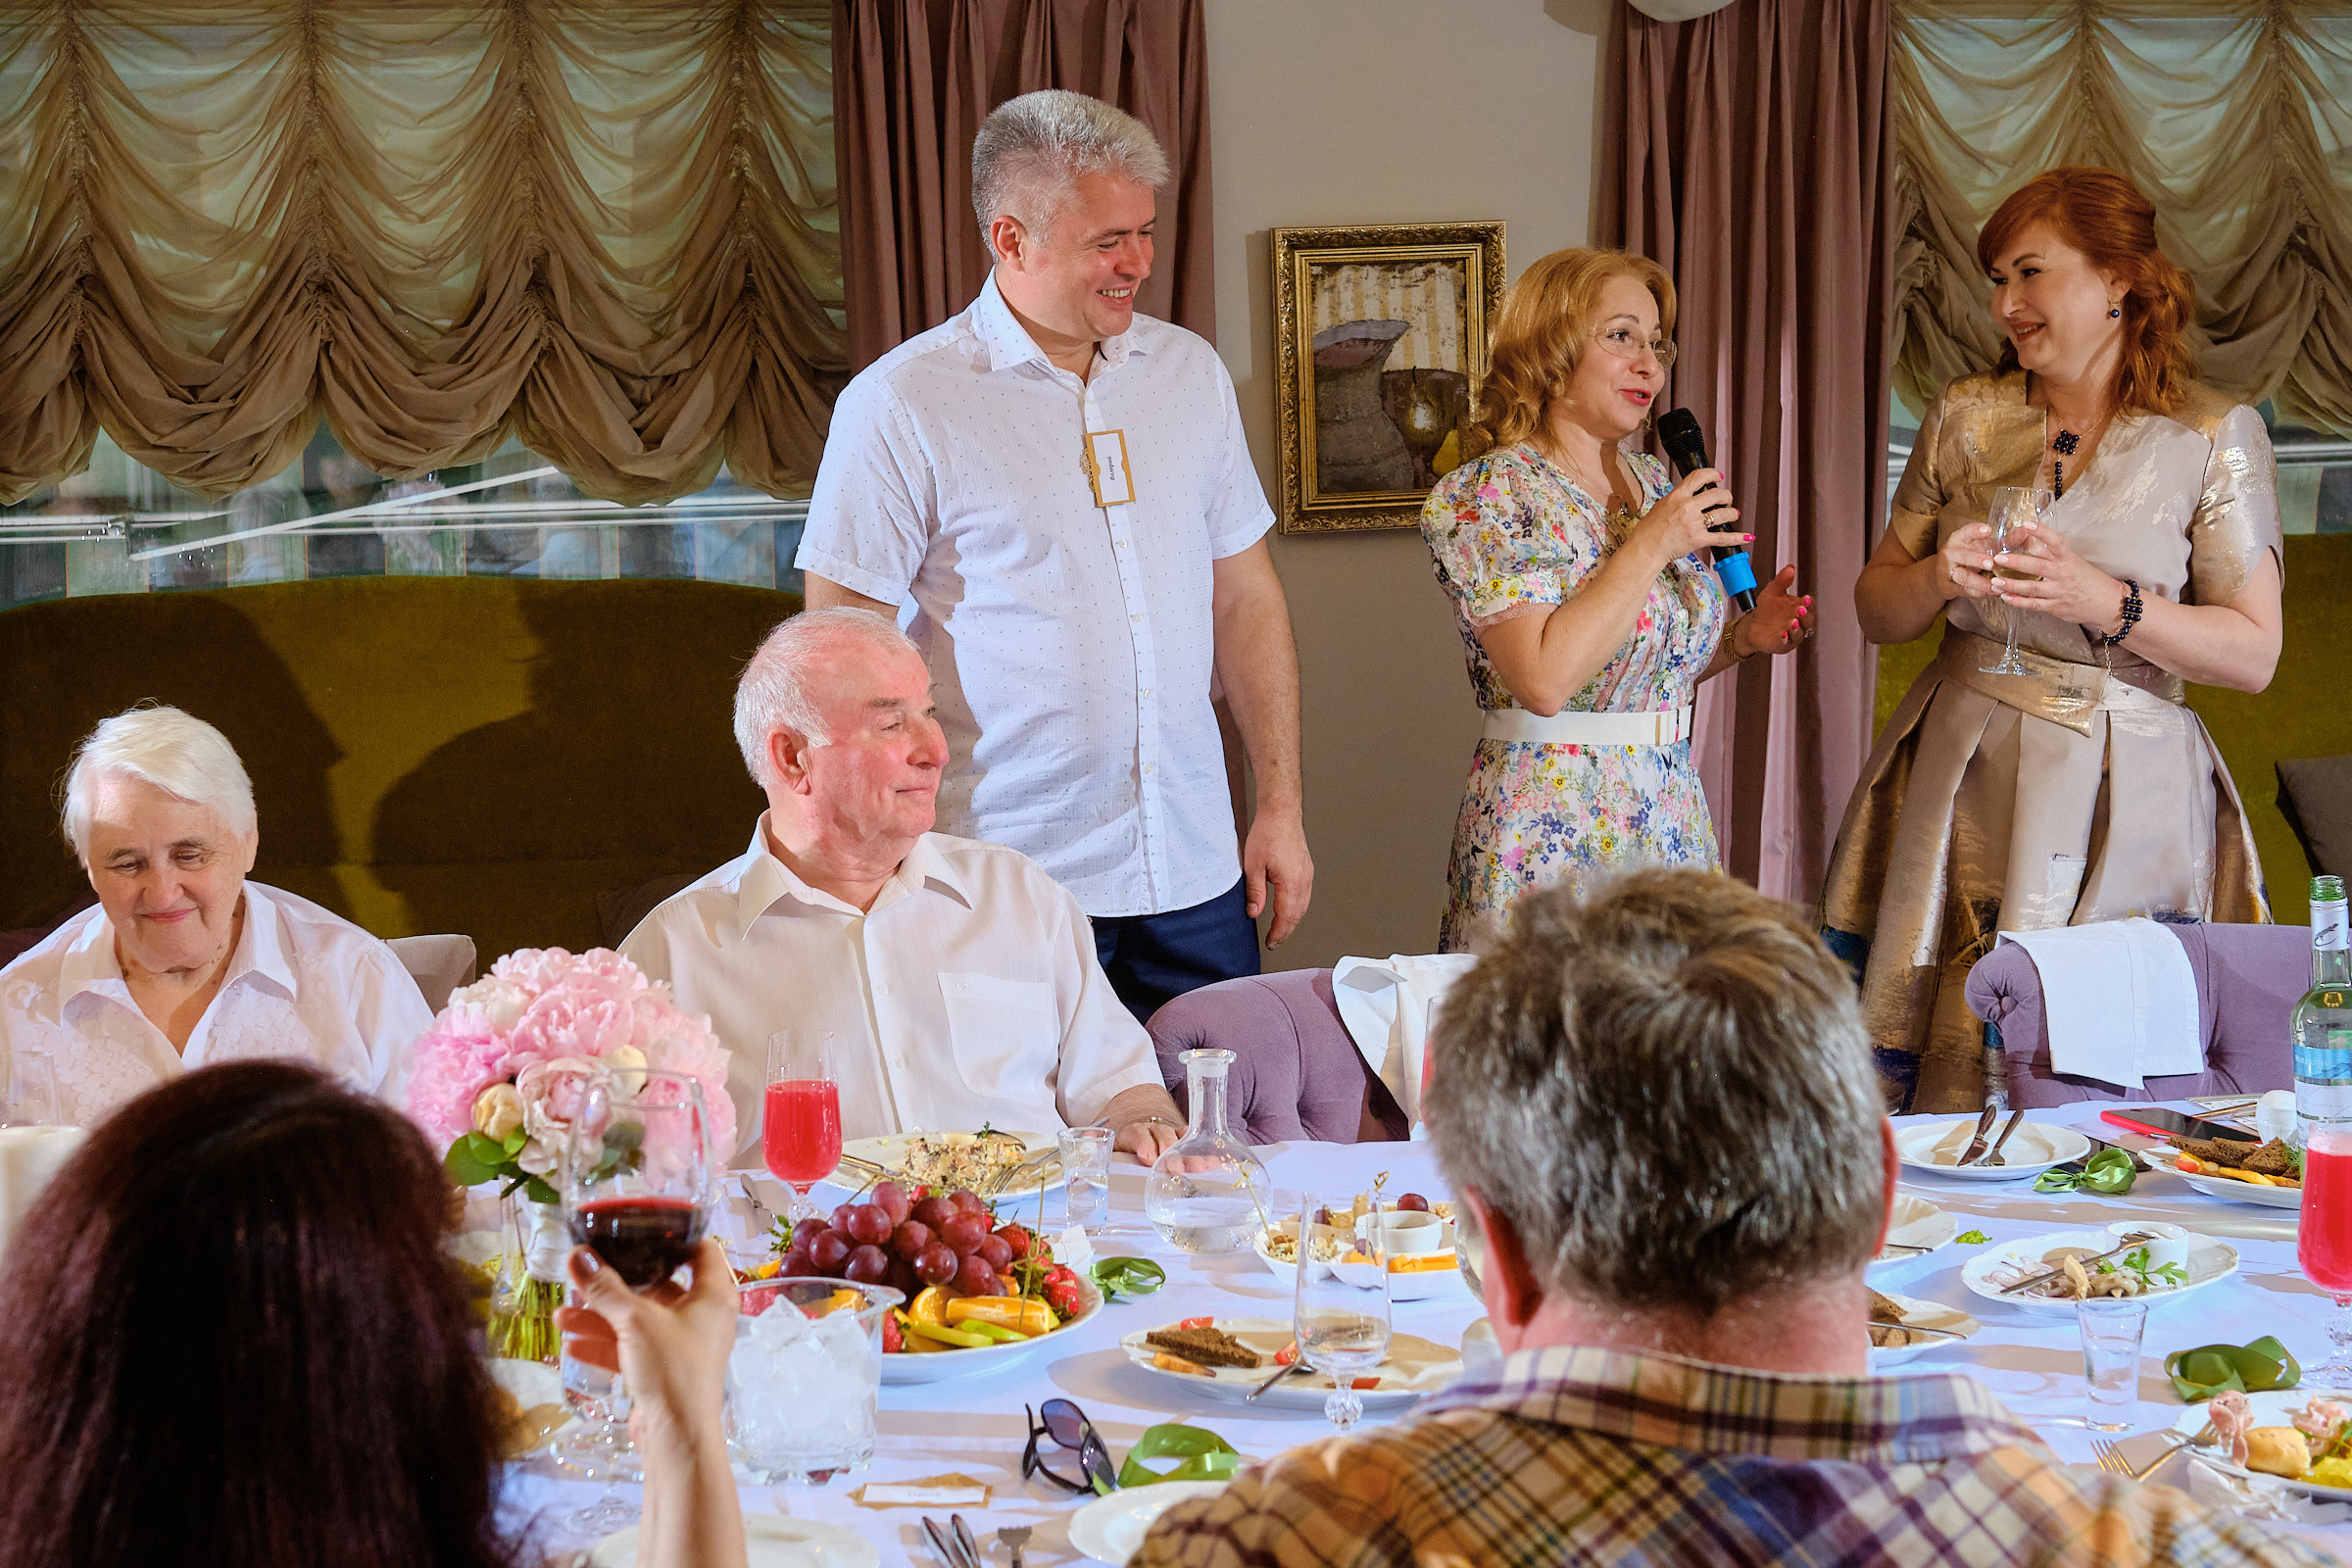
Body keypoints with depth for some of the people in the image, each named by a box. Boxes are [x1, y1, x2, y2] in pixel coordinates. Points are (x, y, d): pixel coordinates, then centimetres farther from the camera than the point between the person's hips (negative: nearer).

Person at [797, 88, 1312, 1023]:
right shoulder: (900, 405, -8)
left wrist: (1281, 806, 10)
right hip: (1006, 881, -5)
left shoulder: (1190, 373, 9)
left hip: (1196, 874, 5)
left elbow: (1245, 599, 14)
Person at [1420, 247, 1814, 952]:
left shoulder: (1657, 484, 10)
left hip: (1674, 811, 7)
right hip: (1548, 833, -7)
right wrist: (1651, 545, -20)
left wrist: (1743, 636, 2)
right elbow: (1545, 680, -25)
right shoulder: (1482, 496, -12)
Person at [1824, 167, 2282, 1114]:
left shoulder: (2216, 440, 0)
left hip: (2120, 796, -2)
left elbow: (2253, 654, -3)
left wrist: (2105, 602, -16)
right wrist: (1940, 577, -10)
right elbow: (1876, 611, 12)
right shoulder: (1965, 417, 9)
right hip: (1960, 779, 3)